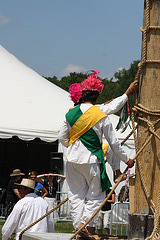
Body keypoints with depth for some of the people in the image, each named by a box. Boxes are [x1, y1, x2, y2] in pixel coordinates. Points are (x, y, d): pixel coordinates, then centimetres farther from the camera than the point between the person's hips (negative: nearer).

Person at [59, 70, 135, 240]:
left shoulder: (70, 114, 2)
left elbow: (62, 138, 10)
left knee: (76, 194, 10)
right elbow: (113, 142, -2)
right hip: (91, 160, -4)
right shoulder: (101, 117, -8)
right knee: (95, 194, 7)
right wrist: (126, 160, 10)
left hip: (73, 159, 4)